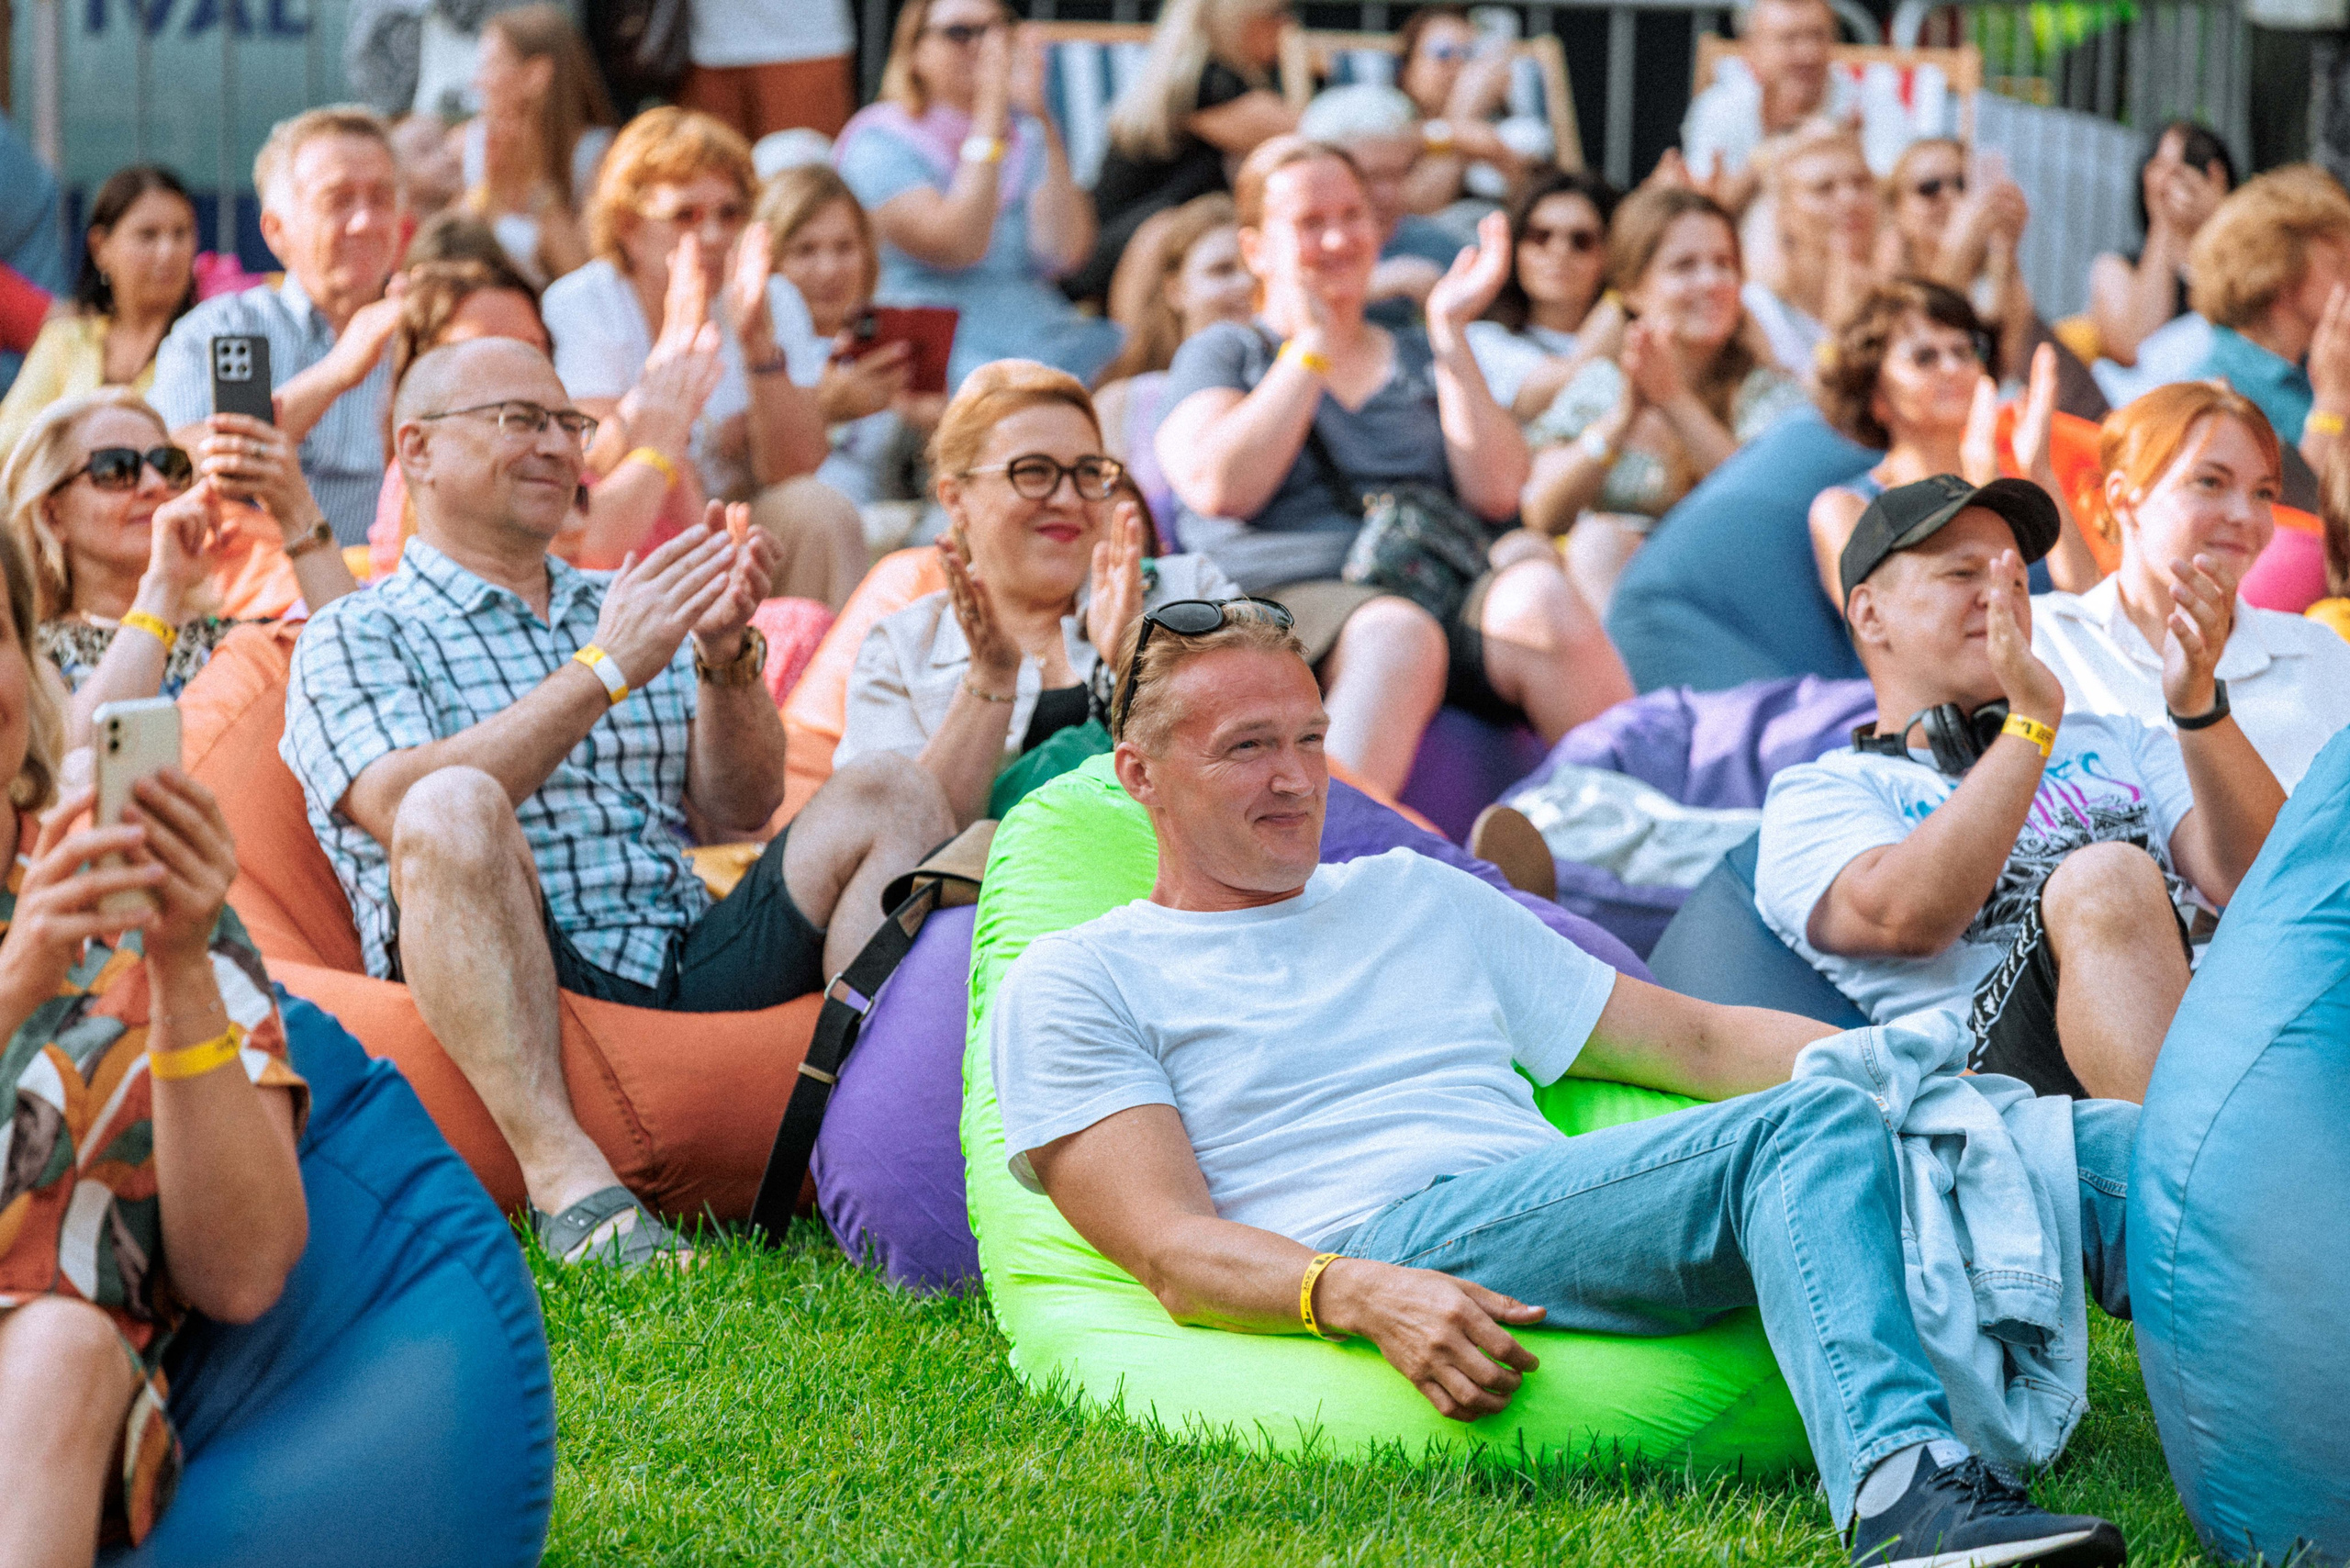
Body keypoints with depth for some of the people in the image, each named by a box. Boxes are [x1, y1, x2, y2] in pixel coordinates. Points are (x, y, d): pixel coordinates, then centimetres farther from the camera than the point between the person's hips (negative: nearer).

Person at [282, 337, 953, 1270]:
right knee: (454, 809, -33)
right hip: (519, 995, -5)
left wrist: (726, 654, -3)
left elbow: (738, 813, 14)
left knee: (885, 801, -10)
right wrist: (605, 671, -12)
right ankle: (565, 1177, -44)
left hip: (693, 967, 5)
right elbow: (410, 809, -11)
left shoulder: (627, 612, 26)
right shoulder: (355, 638, 10)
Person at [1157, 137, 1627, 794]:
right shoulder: (1222, 353, 19)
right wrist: (1312, 347, 3)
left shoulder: (1424, 360, 28)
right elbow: (1218, 488, -3)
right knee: (1398, 636, -39)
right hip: (1293, 593, -4)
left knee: (1544, 603, -32)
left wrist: (1450, 334, 9)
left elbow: (1496, 492, 11)